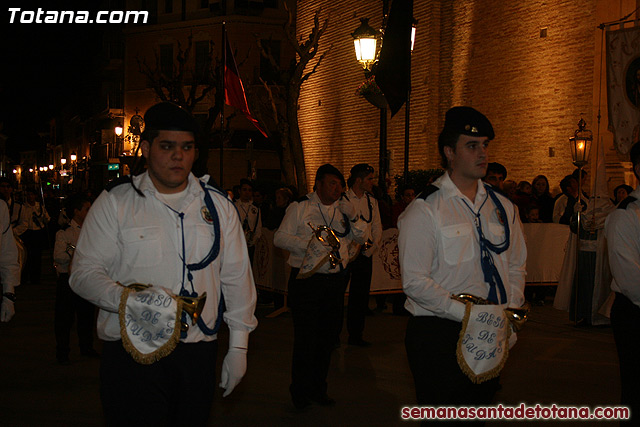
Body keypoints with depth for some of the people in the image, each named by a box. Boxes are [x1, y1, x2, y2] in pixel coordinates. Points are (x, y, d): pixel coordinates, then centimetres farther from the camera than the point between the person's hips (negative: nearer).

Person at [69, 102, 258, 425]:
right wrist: (126, 298, -20)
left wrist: (239, 345, 7)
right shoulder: (114, 202, 1)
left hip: (198, 353, 3)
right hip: (131, 353, -2)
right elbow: (84, 272, -1)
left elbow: (237, 276, 10)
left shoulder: (218, 205, 10)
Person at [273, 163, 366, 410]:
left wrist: (352, 216, -7)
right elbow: (280, 238, -5)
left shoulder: (343, 209, 12)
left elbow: (361, 238, 9)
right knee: (305, 339, -3)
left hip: (336, 280, 5)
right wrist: (308, 244, -19)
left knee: (328, 337, 12)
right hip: (307, 280, -5)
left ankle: (318, 389, 27)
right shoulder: (300, 207, -1)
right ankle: (300, 393, 12)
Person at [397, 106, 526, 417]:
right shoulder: (424, 211, -9)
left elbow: (516, 266, 14)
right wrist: (467, 313, -19)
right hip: (439, 335, -5)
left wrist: (510, 310, -4)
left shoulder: (503, 207, 10)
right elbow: (415, 281, -15)